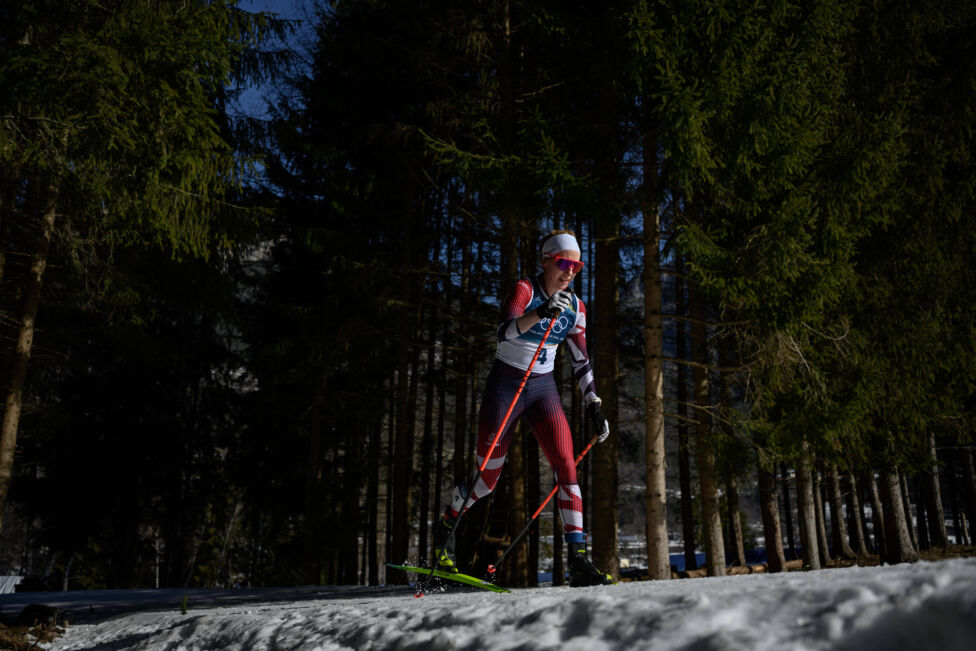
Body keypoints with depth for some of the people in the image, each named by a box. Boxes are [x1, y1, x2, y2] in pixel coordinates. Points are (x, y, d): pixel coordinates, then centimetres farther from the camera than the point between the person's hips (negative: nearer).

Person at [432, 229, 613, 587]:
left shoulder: (575, 307, 4)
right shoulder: (524, 289, -13)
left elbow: (581, 363, 11)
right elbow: (505, 331, -32)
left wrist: (594, 407, 6)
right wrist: (542, 313, -48)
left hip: (543, 388, 5)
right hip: (505, 385, -5)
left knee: (567, 468, -11)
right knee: (487, 477, 2)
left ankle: (578, 561, -8)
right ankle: (444, 528, 30)